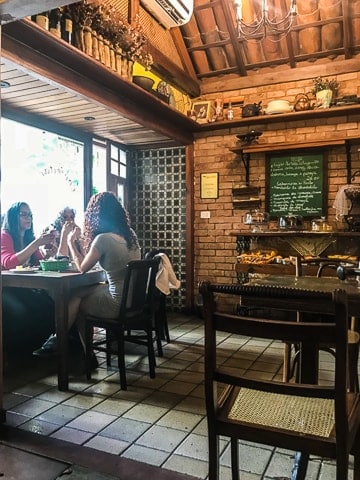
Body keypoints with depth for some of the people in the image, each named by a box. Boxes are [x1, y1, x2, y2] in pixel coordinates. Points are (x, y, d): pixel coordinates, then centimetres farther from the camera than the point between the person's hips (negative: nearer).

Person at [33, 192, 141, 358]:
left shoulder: (103, 238, -19)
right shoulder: (129, 233, 4)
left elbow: (82, 268, -5)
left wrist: (71, 242, 5)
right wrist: (81, 238, 18)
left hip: (119, 303, -7)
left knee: (75, 297, 13)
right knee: (80, 292, 17)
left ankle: (58, 339, 32)